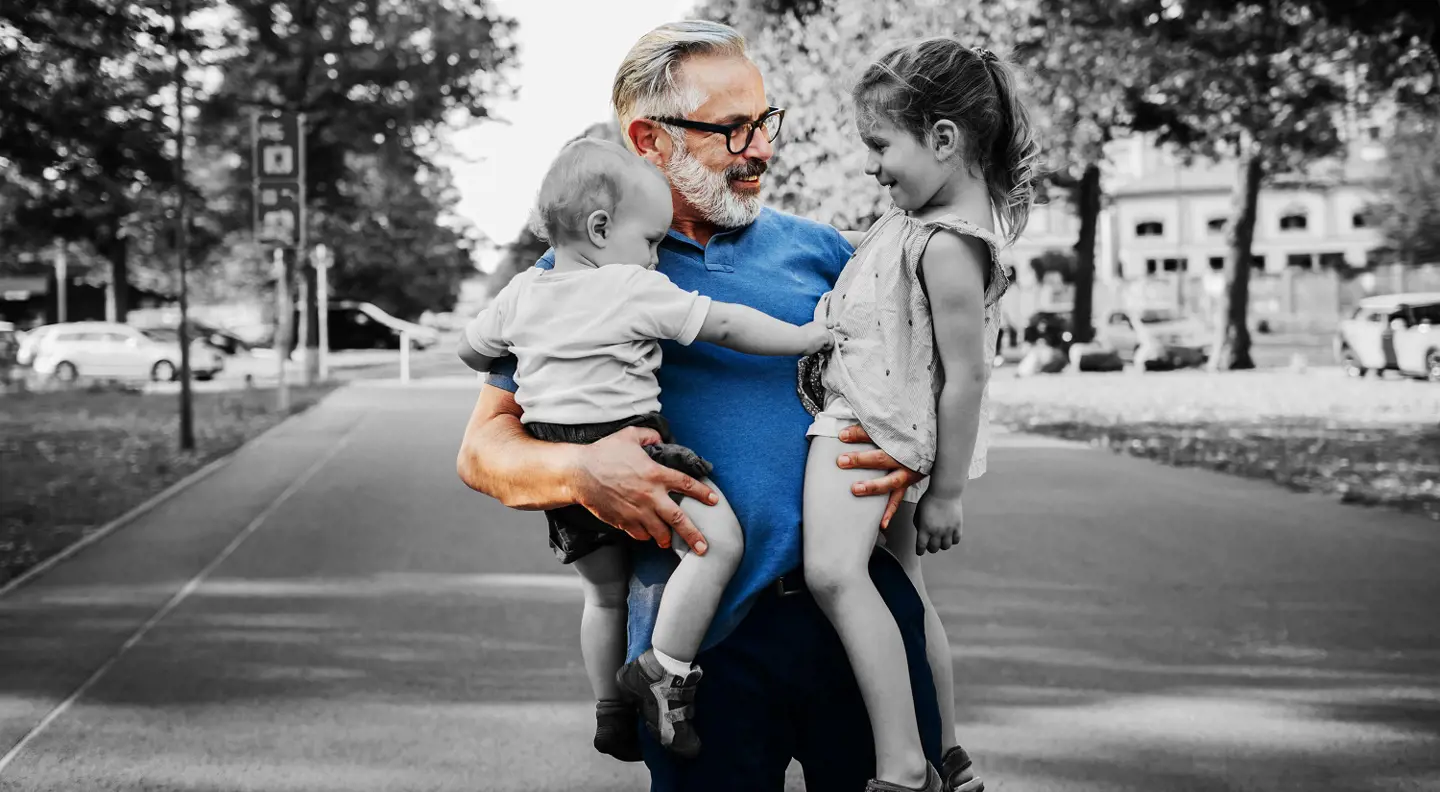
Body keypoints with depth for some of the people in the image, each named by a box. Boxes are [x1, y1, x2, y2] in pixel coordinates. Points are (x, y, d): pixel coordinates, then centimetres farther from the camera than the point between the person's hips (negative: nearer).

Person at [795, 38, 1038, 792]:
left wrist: (946, 493, -16)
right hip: (867, 420, 11)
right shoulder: (931, 210, 7)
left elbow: (966, 376, -22)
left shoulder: (947, 247, -24)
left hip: (870, 421, -11)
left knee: (833, 568, -27)